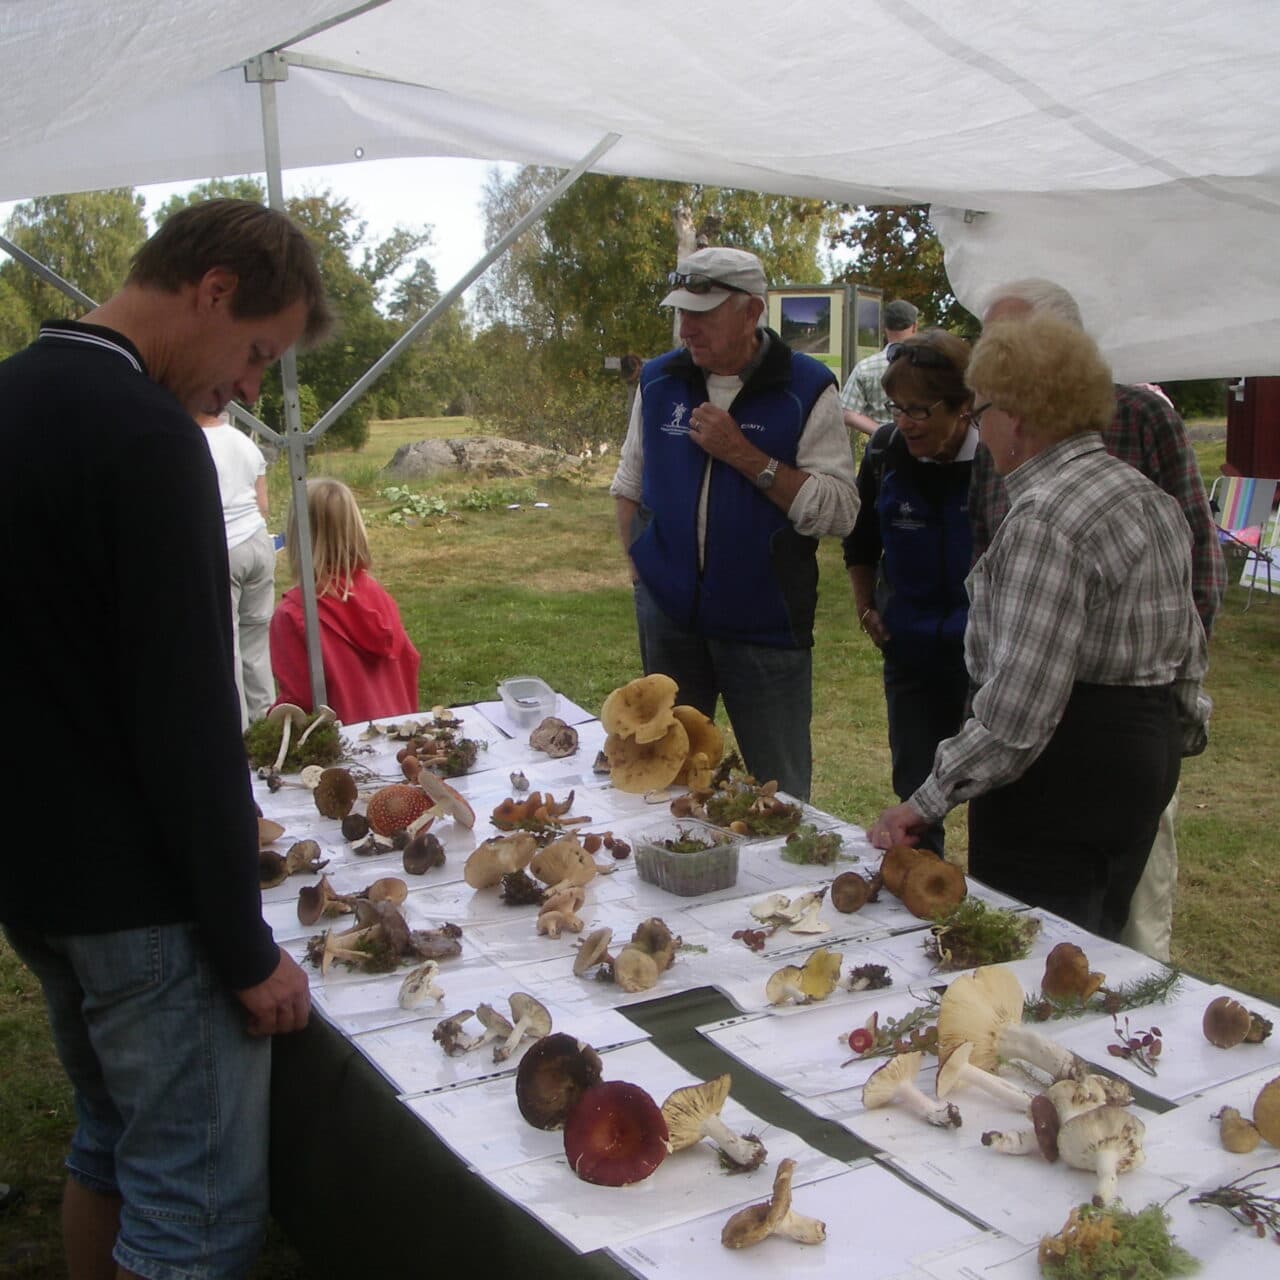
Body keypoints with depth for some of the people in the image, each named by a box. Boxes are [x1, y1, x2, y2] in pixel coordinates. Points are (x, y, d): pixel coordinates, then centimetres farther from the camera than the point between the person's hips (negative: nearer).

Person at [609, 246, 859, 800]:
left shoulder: (807, 389, -8)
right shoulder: (659, 380, 6)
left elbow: (840, 510, -16)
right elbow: (629, 485, 18)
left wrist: (743, 454, -20)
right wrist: (638, 565, 5)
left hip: (765, 625, -4)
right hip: (668, 618, 4)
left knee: (779, 794, 6)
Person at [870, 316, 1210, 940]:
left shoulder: (1043, 521, -21)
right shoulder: (1148, 496, 10)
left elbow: (1018, 706, -26)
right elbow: (1188, 648, 17)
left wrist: (927, 800, -20)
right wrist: (1176, 737, 27)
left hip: (1065, 773, -10)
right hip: (1147, 754, 10)